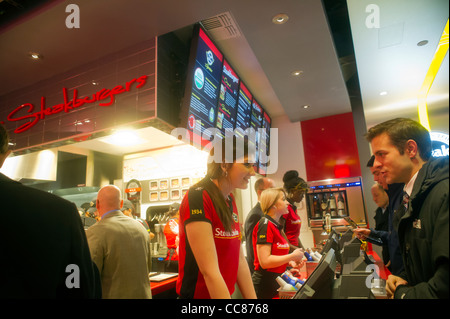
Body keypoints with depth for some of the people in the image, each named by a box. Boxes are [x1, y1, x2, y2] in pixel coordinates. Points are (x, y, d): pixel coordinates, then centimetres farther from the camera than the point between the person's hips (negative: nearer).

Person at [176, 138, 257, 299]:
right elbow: (209, 272, -26)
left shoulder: (230, 201, 3)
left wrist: (252, 297, 0)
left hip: (227, 292, 8)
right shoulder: (198, 198, -23)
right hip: (198, 293, -8)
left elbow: (240, 260, 2)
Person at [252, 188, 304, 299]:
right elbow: (265, 261, -24)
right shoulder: (265, 224, -18)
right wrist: (293, 256, -15)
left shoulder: (276, 226, 10)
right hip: (265, 284, -9)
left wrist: (291, 262, 4)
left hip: (276, 281, 9)